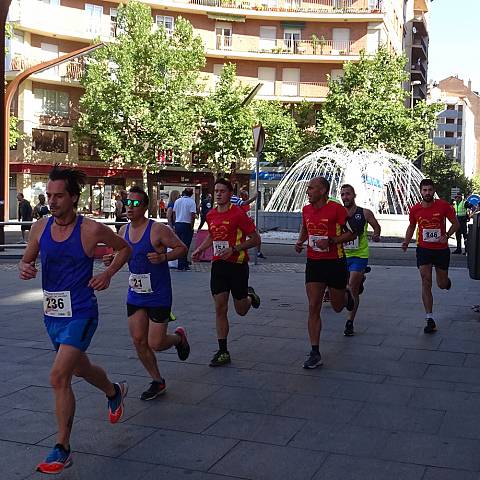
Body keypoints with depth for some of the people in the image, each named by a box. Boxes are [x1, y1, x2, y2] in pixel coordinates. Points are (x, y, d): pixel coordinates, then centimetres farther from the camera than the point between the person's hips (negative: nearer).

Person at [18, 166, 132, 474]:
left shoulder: (91, 230, -13)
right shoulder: (40, 228, 0)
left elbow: (125, 248, 3)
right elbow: (27, 259, 13)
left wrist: (108, 274, -9)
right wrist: (25, 268, -9)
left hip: (80, 314, -6)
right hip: (52, 313, 6)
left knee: (59, 377, -15)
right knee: (80, 368, 23)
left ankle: (63, 449, 0)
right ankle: (115, 392, 55)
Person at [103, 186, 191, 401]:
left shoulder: (158, 230, -16)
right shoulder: (123, 231, 4)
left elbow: (182, 248, -10)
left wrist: (163, 257, -26)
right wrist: (112, 260, -2)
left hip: (158, 296, -6)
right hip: (135, 295, 6)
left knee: (155, 344, -4)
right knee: (138, 341, 5)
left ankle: (179, 337, 31)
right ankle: (157, 382, 24)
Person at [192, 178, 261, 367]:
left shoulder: (238, 214, -13)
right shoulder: (210, 215, 6)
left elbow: (256, 239, -10)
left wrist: (234, 249, -20)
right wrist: (200, 249, 10)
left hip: (238, 265, -4)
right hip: (218, 264, 5)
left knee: (241, 310, 7)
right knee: (220, 309, 0)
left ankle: (250, 296, 43)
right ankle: (223, 352, 7)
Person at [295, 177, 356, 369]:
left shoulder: (337, 209, -13)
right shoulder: (306, 210, 5)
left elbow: (352, 233, -9)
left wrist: (330, 241, -21)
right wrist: (300, 241, 4)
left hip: (335, 262, -4)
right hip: (313, 263, 4)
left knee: (337, 306, 13)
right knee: (313, 308, -5)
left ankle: (346, 295, 51)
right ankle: (315, 353, -1)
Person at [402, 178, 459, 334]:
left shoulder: (444, 206, -9)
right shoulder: (415, 209, -3)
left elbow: (456, 223, 0)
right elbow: (411, 226, 13)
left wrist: (447, 235, -17)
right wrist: (406, 241, -2)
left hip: (442, 249, 0)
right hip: (424, 249, 1)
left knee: (442, 284, 10)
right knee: (426, 283, -9)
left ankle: (446, 280, 52)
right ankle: (430, 319, -7)